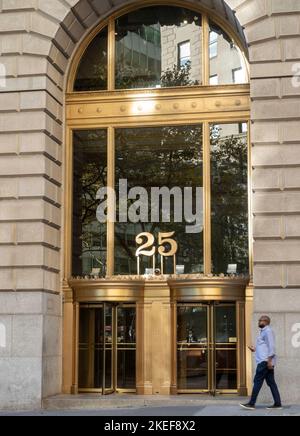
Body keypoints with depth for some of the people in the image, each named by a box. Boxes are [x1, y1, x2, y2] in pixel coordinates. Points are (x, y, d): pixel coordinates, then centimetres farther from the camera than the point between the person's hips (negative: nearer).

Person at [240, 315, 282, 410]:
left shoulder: (268, 331, -8)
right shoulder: (264, 332, 23)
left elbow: (271, 346, -16)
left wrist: (269, 360, -22)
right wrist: (255, 349, 18)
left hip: (265, 361, -10)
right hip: (264, 361, 10)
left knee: (257, 381, -9)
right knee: (271, 382, 6)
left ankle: (251, 404, -8)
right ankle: (277, 403, 5)